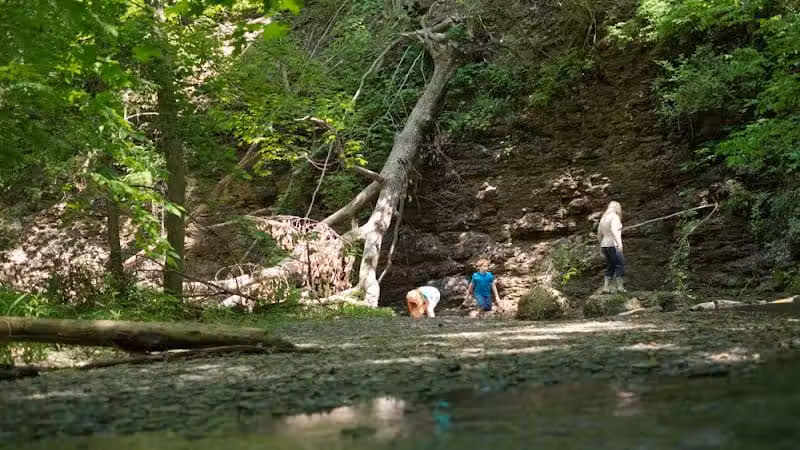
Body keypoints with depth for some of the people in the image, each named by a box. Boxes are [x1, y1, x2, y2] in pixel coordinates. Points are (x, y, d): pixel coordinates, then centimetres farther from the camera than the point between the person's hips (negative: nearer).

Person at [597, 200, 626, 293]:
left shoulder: (603, 218, 17)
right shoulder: (614, 217, -7)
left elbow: (599, 235, 21)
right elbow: (614, 230, -24)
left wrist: (601, 247, 28)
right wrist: (619, 243, -33)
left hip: (605, 245, 8)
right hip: (613, 245, -8)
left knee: (610, 267, 11)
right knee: (620, 265, -5)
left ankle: (606, 287, 5)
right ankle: (620, 287, -9)